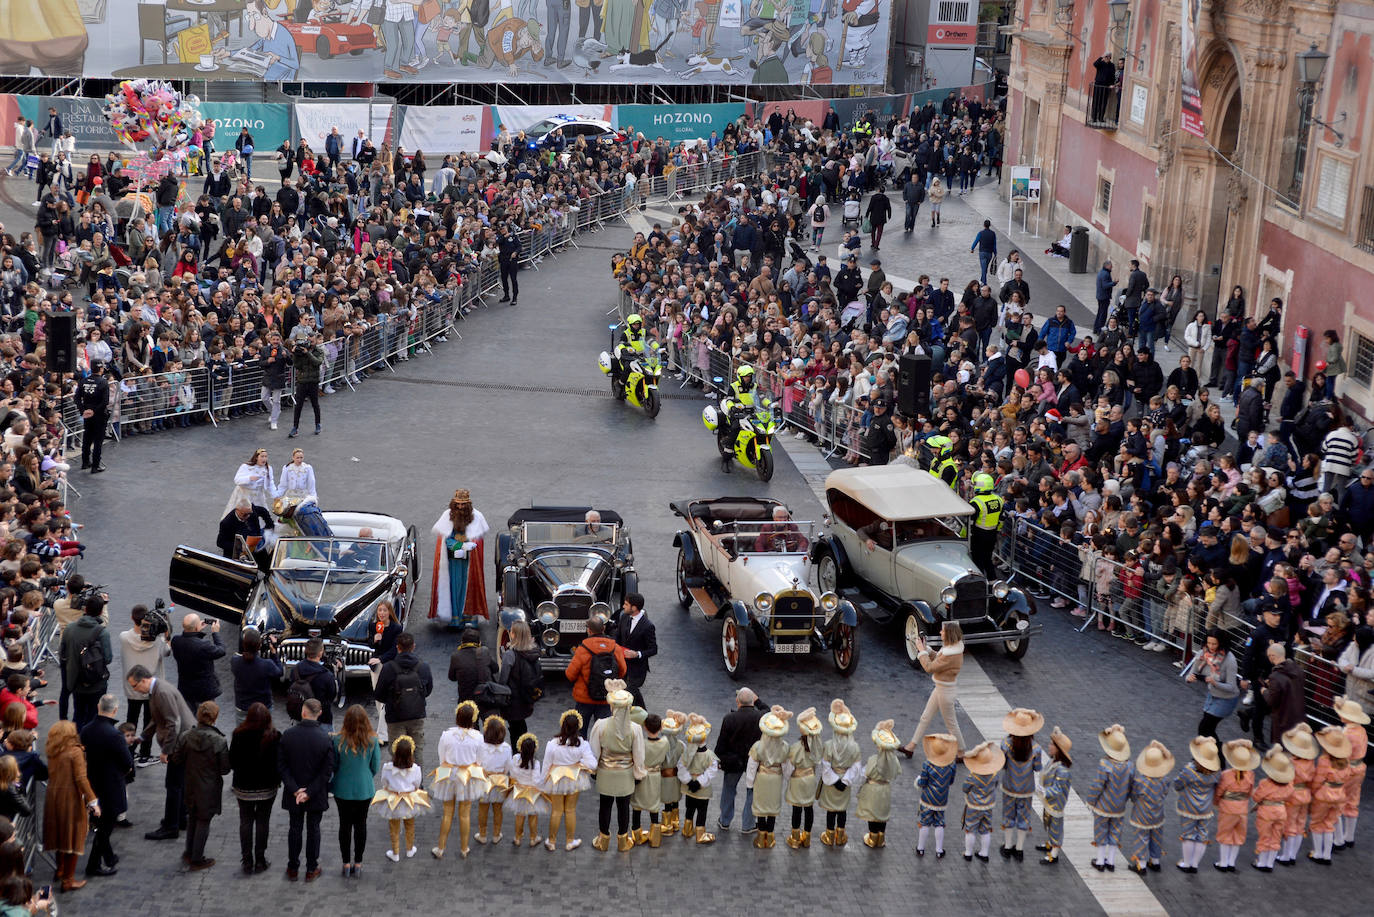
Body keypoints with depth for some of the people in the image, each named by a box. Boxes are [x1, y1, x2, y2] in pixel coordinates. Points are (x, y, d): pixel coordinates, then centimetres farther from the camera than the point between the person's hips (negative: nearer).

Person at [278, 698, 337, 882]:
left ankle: (293, 869, 26)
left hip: (293, 794, 1)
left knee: (295, 828, 16)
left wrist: (294, 789, -11)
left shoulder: (287, 735, -13)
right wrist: (310, 792, -13)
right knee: (313, 829, 14)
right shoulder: (325, 738, -17)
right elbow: (328, 770, -16)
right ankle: (311, 870, 23)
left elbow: (281, 766, -11)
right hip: (317, 795, -1)